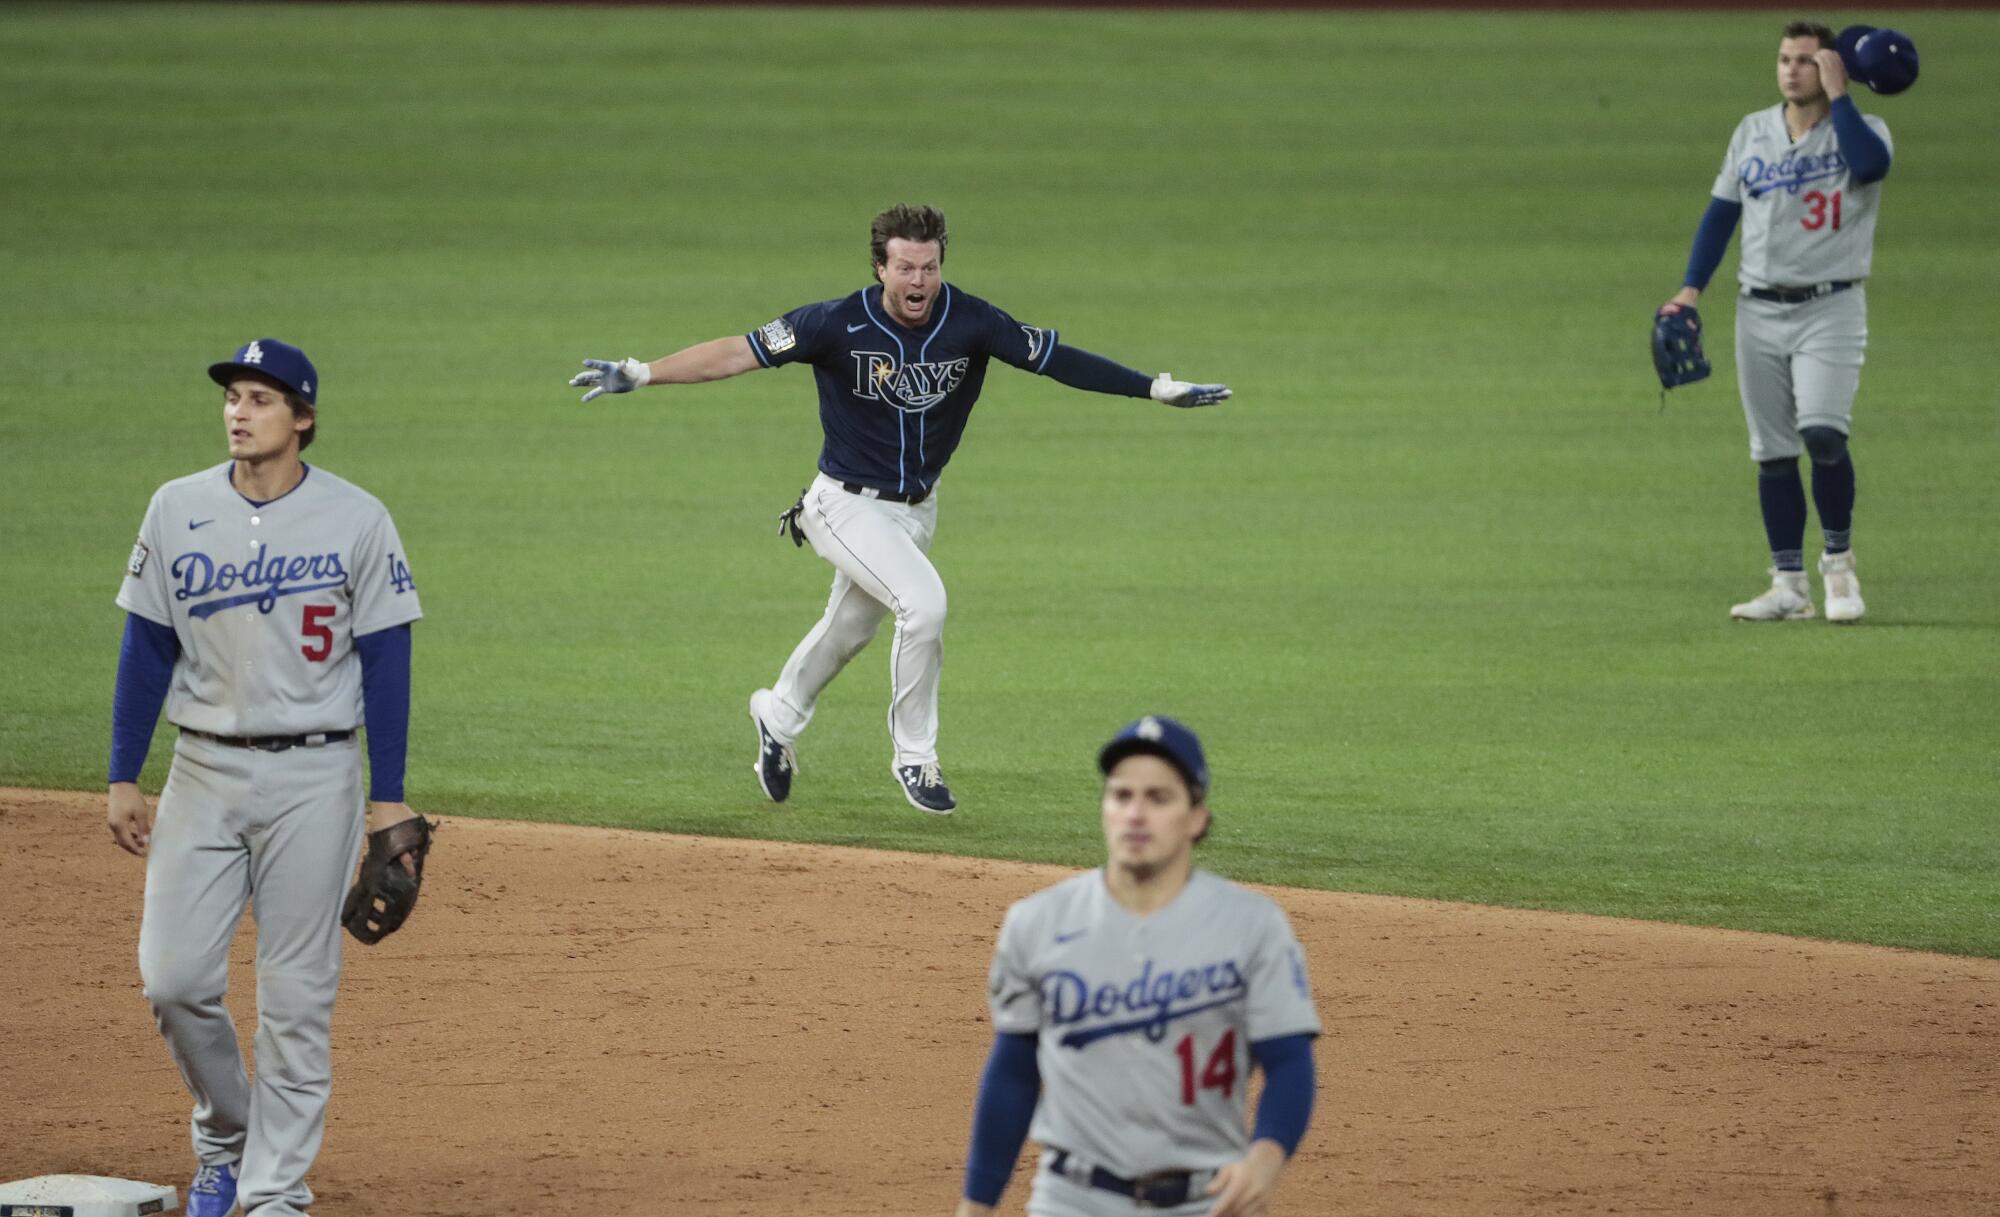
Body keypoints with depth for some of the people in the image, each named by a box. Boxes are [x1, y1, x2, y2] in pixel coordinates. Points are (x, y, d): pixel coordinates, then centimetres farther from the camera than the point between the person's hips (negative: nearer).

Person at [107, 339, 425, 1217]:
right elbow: (147, 651, 7)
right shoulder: (178, 510, 3)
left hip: (313, 775, -2)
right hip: (204, 772, 3)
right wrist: (123, 781, 4)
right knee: (174, 978, -2)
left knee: (296, 992, -1)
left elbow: (386, 661, -2)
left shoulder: (355, 520, -4)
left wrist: (387, 800, -5)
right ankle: (226, 1134, 23)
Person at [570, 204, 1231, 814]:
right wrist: (639, 374, -29)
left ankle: (779, 716, 50)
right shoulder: (840, 324, -21)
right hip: (848, 506, -5)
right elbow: (742, 351, -21)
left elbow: (1055, 358, -8)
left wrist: (1157, 387, -11)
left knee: (849, 629, 20)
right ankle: (915, 757, -6)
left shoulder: (970, 323, -13)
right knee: (924, 601, -23)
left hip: (916, 511, 5)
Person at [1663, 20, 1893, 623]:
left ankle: (1838, 559, -3)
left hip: (1831, 308, -4)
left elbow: (1870, 164, -25)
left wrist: (1837, 95, -17)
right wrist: (1691, 287, 6)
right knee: (1773, 454, 4)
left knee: (1823, 433, -22)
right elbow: (1722, 212, 16)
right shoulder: (1752, 132, 12)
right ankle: (1789, 587, 9)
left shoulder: (1860, 128, -1)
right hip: (1760, 312, 4)